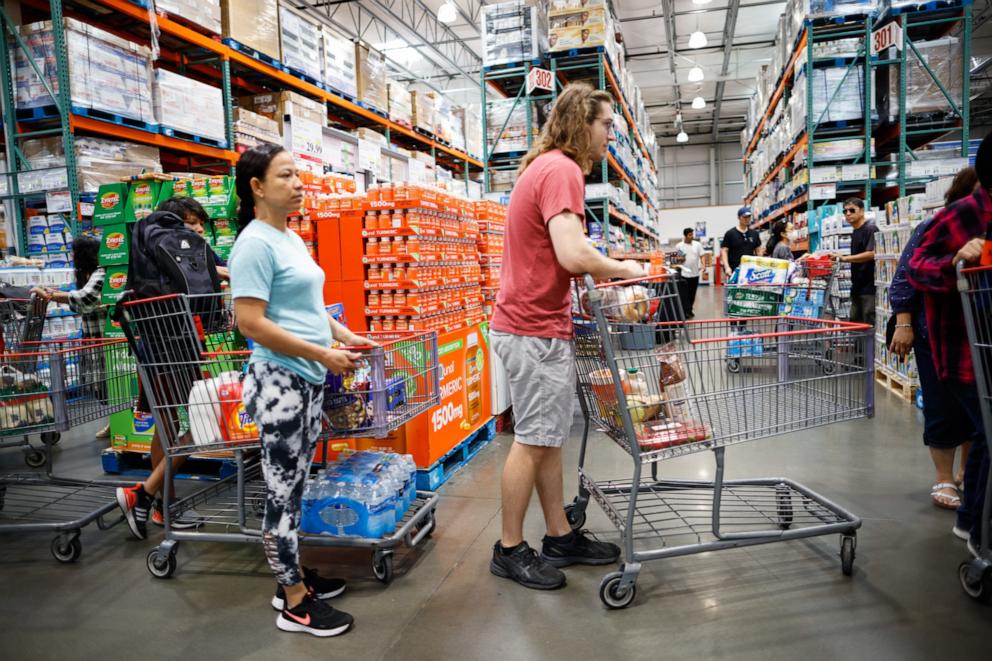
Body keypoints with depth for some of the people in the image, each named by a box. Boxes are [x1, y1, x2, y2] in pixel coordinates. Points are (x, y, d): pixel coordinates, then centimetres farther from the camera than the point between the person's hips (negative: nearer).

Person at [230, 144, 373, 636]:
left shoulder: (292, 239, 14)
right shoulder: (256, 244, -14)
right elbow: (250, 323, -21)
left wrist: (345, 336, 10)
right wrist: (324, 354, -19)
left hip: (308, 382, 9)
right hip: (280, 382, -9)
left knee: (293, 487, 17)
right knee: (283, 492, 2)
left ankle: (293, 578, 32)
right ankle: (295, 605, 15)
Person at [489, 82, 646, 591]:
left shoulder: (545, 166, 19)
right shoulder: (562, 170, -14)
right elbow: (573, 254, -26)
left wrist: (603, 272, 13)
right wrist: (622, 269, -9)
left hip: (537, 324, 10)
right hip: (535, 330, -10)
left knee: (546, 437, 15)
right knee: (533, 441, 0)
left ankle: (560, 536, 27)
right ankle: (509, 550, 14)